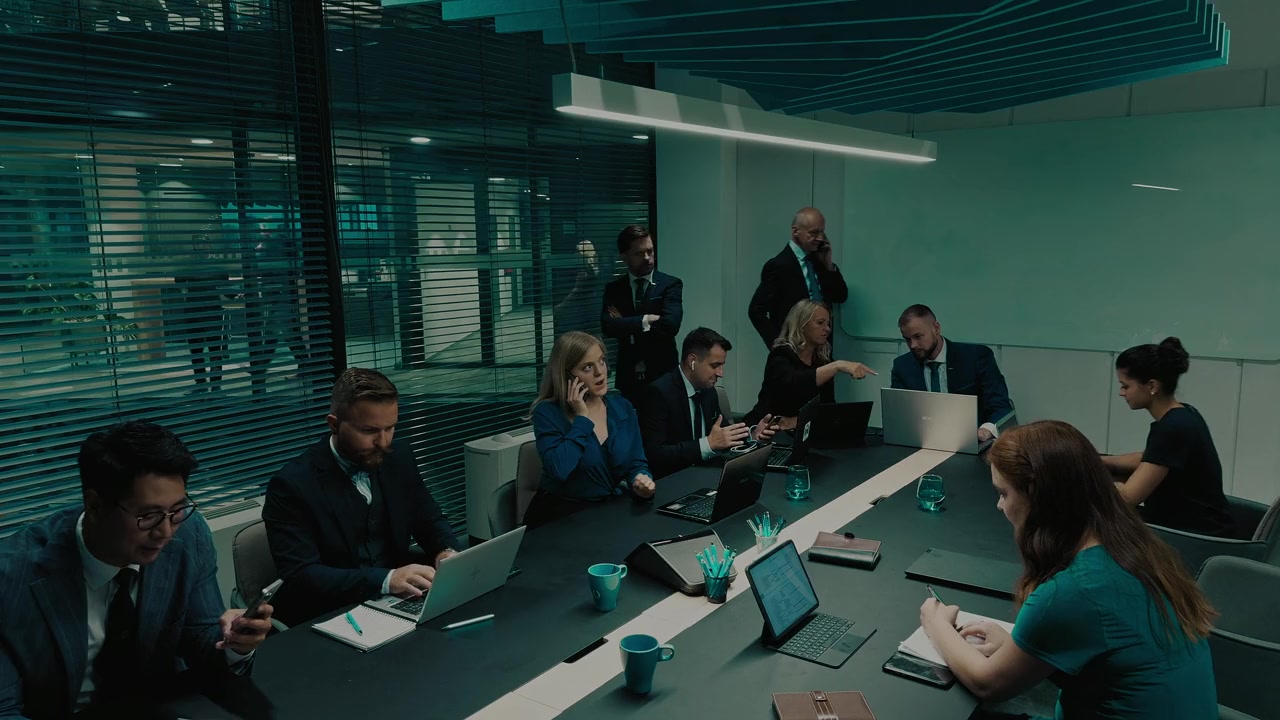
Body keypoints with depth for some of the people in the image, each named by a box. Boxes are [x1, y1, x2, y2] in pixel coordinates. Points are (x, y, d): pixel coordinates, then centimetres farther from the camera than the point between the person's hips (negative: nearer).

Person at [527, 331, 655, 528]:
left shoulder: (623, 408, 5)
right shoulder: (547, 413, -9)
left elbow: (637, 464, 6)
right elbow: (559, 470, -24)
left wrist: (642, 481, -16)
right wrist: (582, 418, -17)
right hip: (562, 516, -5)